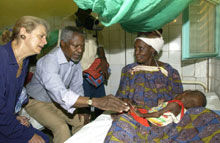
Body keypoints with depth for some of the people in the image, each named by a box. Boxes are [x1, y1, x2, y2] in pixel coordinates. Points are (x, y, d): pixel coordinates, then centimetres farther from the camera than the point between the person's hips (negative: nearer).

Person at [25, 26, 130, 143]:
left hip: (56, 101, 7)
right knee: (61, 128, -26)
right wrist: (95, 102, -59)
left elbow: (76, 87, -1)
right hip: (37, 102, -6)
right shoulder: (49, 61, -33)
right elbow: (60, 93, -48)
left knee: (81, 120, -4)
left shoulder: (76, 59, -7)